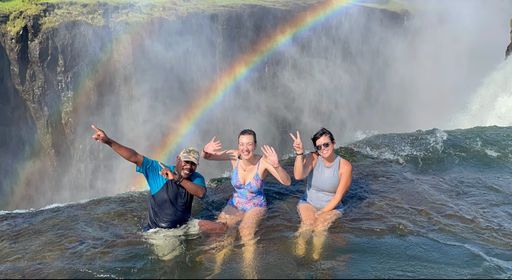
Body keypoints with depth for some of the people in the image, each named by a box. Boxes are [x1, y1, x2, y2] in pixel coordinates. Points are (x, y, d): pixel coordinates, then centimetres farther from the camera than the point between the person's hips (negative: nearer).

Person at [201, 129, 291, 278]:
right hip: (235, 204, 3)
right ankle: (216, 269, -3)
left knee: (246, 230, -30)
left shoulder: (263, 162, -21)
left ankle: (250, 272, -15)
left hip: (256, 206, -3)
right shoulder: (235, 156, -12)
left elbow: (287, 182, -27)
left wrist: (276, 165, -46)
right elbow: (206, 156, -7)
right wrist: (206, 150, -32)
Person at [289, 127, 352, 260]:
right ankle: (298, 256, -13)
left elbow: (338, 197, -9)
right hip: (308, 203, 1)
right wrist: (299, 153, -39)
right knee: (307, 224, -28)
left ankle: (316, 257, -11)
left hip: (332, 207, 0)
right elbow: (298, 176, -28)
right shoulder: (313, 158, -10)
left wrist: (321, 213, -15)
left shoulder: (345, 166, -12)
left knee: (320, 226, -28)